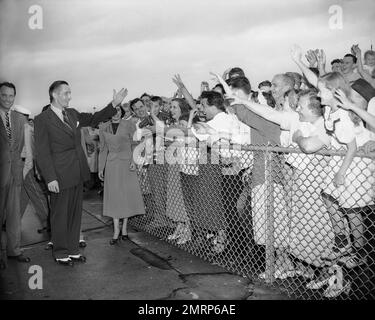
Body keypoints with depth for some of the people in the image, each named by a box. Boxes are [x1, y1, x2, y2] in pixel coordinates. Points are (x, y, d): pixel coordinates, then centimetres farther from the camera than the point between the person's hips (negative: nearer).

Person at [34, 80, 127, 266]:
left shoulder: (72, 113, 10)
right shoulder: (43, 119, -9)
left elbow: (94, 119, 19)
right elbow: (42, 152, -11)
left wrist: (114, 104, 7)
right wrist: (50, 178, -16)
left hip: (78, 174, 6)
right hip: (60, 177, -6)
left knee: (75, 213, 15)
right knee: (60, 215, 7)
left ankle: (73, 249, 29)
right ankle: (60, 253, 24)